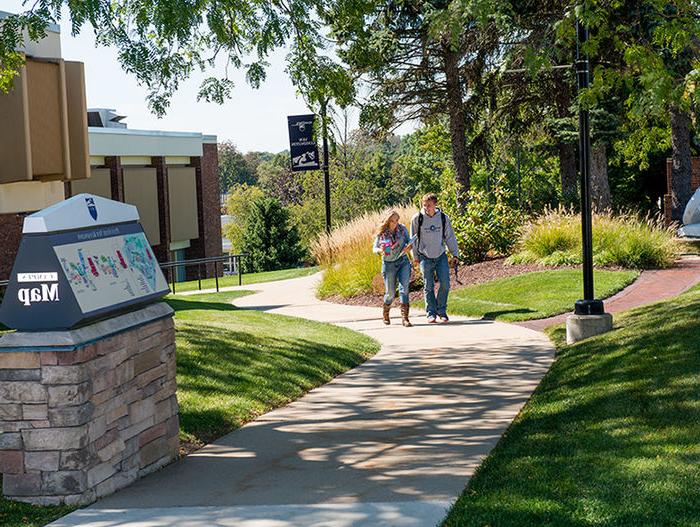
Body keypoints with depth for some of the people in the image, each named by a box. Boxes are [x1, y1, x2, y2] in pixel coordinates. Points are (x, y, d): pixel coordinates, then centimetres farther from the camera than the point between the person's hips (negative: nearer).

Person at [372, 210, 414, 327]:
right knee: (390, 293, 5)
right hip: (388, 264, -1)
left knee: (404, 288, -17)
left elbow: (409, 241, 8)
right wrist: (380, 250, -20)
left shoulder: (402, 229, -2)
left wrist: (409, 247, -15)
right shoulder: (381, 233, -5)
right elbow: (375, 248, 3)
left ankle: (404, 317, -20)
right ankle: (385, 313, 35)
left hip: (403, 261, 1)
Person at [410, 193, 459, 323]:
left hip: (441, 256, 1)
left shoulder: (443, 218, -2)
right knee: (428, 287, 2)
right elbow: (414, 238, 3)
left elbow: (450, 237, 6)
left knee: (445, 284, -5)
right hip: (425, 257, -1)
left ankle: (442, 311, 9)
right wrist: (415, 256, 3)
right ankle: (431, 313, 10)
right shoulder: (417, 218, -7)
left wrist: (455, 254, 4)